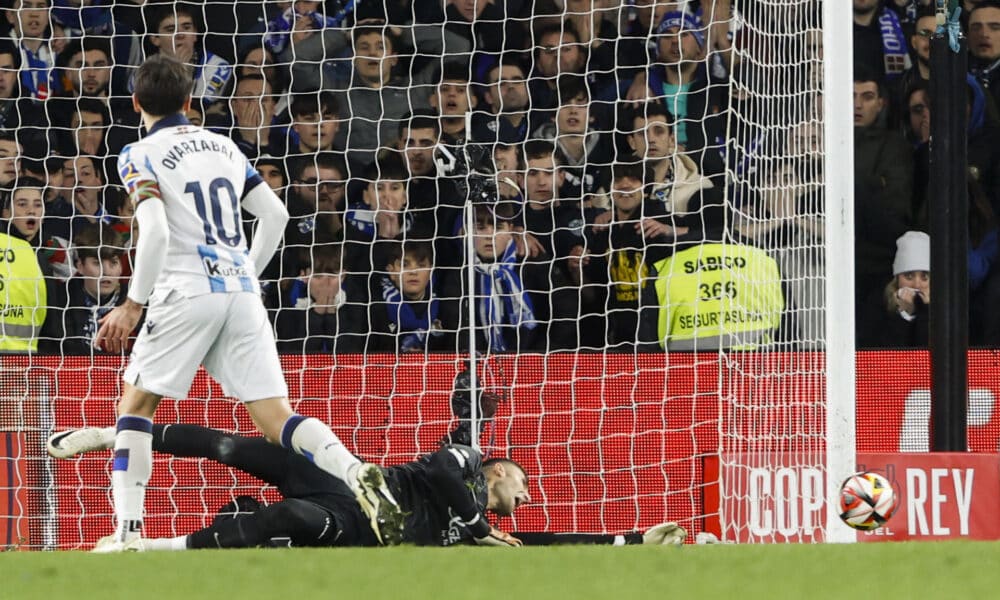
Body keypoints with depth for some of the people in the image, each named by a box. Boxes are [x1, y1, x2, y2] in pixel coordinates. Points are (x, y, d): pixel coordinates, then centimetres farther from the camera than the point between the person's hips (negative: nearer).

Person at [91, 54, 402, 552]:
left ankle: (128, 532, 1)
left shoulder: (140, 156, 0)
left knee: (135, 404, 11)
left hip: (186, 292, -5)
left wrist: (133, 306, -9)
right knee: (276, 420, 0)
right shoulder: (224, 146, 18)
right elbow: (275, 215, 17)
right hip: (243, 295, 5)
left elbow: (156, 232, -15)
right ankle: (356, 473, -26)